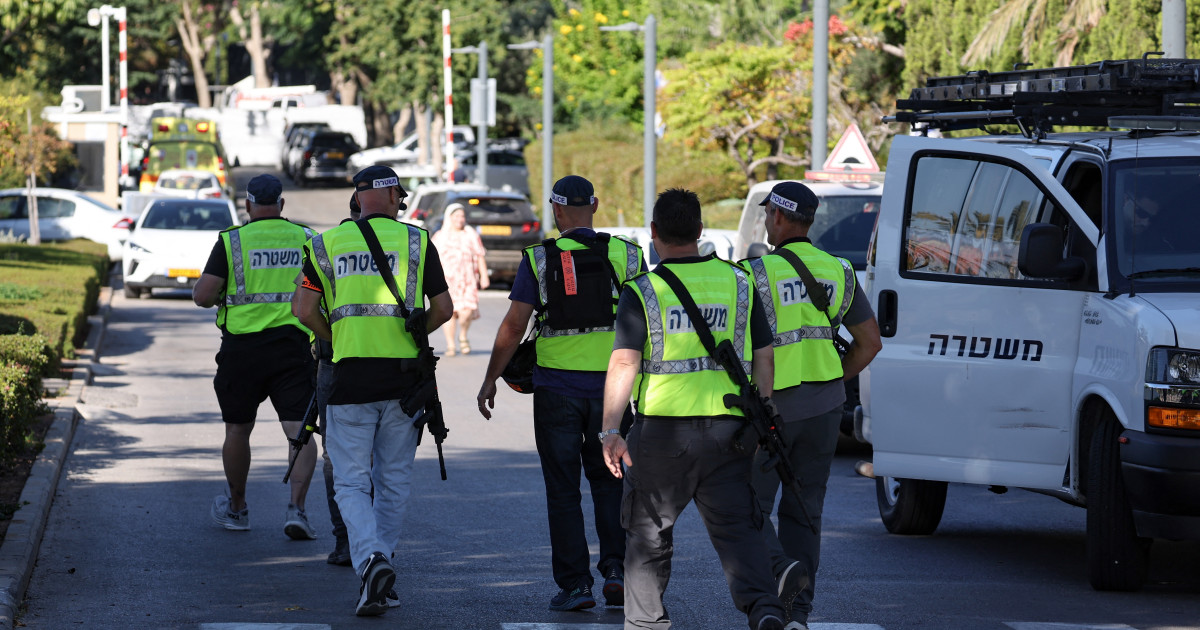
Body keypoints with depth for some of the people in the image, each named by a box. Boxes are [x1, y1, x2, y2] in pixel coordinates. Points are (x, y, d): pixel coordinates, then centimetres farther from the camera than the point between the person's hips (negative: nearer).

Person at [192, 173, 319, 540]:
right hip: (292, 344, 1)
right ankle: (296, 507, -21)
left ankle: (236, 508, 31)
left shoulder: (231, 241, -2)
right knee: (299, 431, -3)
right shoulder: (306, 239, 6)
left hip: (242, 347, -1)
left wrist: (204, 292, 15)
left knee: (238, 429, 16)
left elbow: (203, 295, -8)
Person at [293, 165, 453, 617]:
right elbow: (443, 309, 3)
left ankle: (371, 559, -21)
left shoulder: (329, 242, 6)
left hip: (350, 376, 0)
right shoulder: (416, 241, 3)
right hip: (403, 376, 0)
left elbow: (304, 309, 3)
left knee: (351, 483, 2)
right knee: (393, 479, 14)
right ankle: (379, 571, 15)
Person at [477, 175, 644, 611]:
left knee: (563, 489, 6)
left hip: (556, 385, -2)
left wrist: (491, 379, 2)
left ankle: (574, 584, 2)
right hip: (609, 385, 2)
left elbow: (514, 324, -7)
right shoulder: (626, 255, 1)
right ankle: (616, 568, 1)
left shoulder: (539, 259, -5)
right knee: (607, 481, 16)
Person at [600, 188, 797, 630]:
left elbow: (624, 364, -11)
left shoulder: (642, 292, -5)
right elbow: (763, 360, 8)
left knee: (650, 531, 13)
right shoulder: (738, 282, 6)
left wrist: (610, 431, -9)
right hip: (727, 429, 2)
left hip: (662, 431, -2)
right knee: (737, 528, 2)